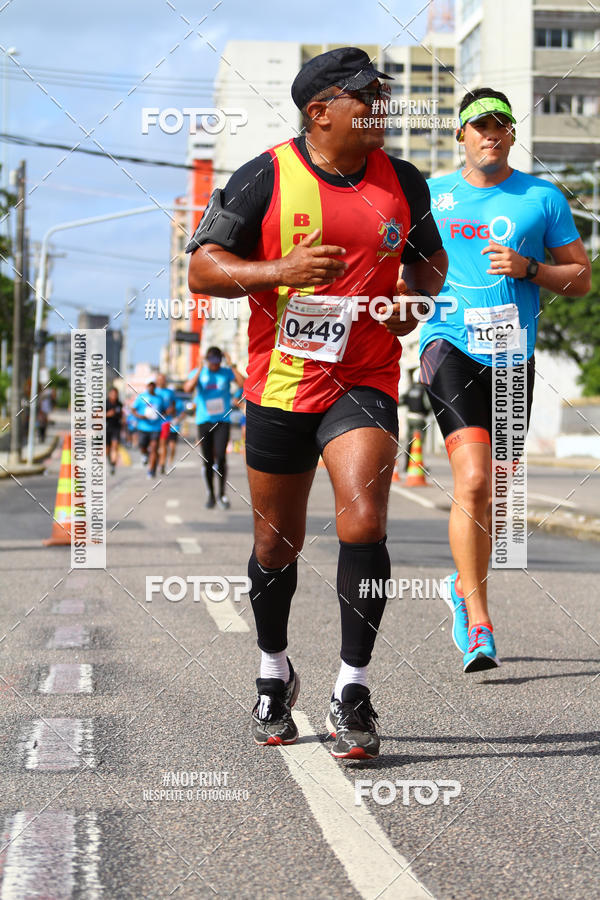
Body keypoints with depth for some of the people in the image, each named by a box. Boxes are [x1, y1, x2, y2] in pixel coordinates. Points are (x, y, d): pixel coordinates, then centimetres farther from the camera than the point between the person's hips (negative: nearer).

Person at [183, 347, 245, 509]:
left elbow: (243, 384, -12)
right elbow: (188, 388, -14)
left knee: (221, 457, -14)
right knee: (207, 460, 4)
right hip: (204, 421, 1)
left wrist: (232, 366, -12)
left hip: (222, 420, -1)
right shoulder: (198, 373, 4)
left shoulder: (227, 372, 3)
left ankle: (222, 494, -2)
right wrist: (200, 369, -15)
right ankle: (210, 494, 16)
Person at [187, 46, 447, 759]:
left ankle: (352, 691, -4)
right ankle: (274, 673, 36)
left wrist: (415, 292, -1)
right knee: (277, 542, 10)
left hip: (366, 380, 1)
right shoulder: (265, 178, -5)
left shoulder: (403, 182, 6)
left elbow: (431, 261, 21)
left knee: (363, 525, -18)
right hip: (280, 381, -1)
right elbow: (201, 268, -5)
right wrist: (282, 270, -19)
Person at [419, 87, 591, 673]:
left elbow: (581, 279, 8)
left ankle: (463, 589, 37)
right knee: (472, 479, -20)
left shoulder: (544, 198, 7)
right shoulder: (430, 195, 8)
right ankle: (479, 624, -17)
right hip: (450, 345, -2)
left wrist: (528, 268, -9)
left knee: (492, 492, 10)